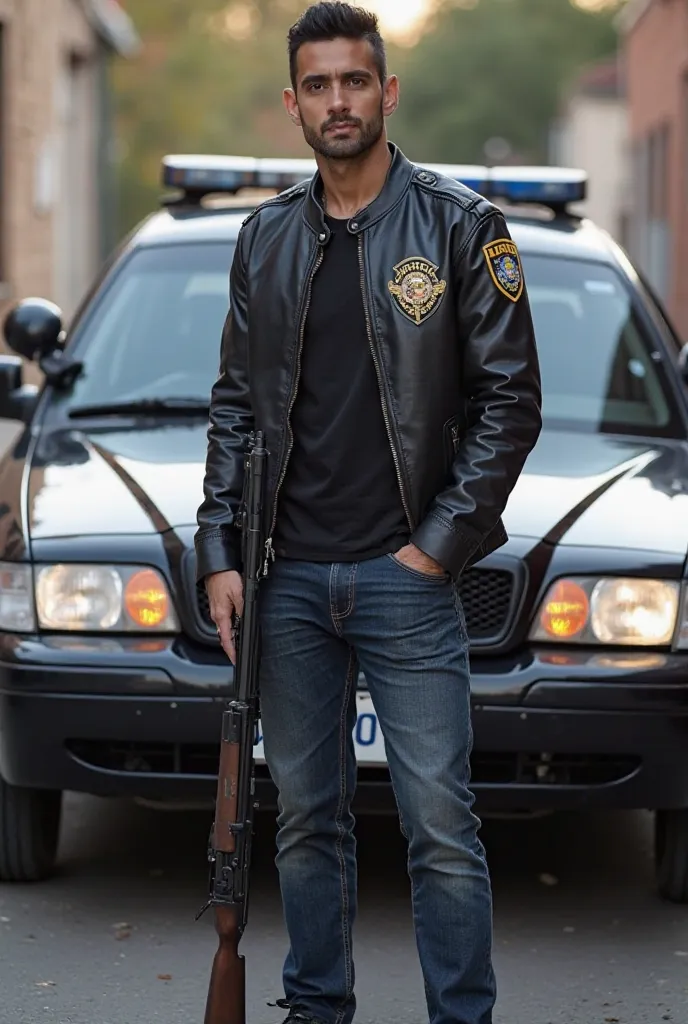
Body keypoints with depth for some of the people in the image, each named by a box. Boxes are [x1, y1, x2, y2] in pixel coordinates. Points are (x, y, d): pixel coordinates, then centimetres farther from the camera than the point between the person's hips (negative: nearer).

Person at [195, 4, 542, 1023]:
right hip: (289, 577, 4)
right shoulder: (266, 238, 11)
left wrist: (440, 544, -9)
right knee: (306, 817, 11)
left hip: (407, 576, -4)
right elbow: (235, 403, 13)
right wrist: (220, 553, 4)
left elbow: (509, 400, -4)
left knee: (440, 826, -4)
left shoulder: (459, 225, -2)